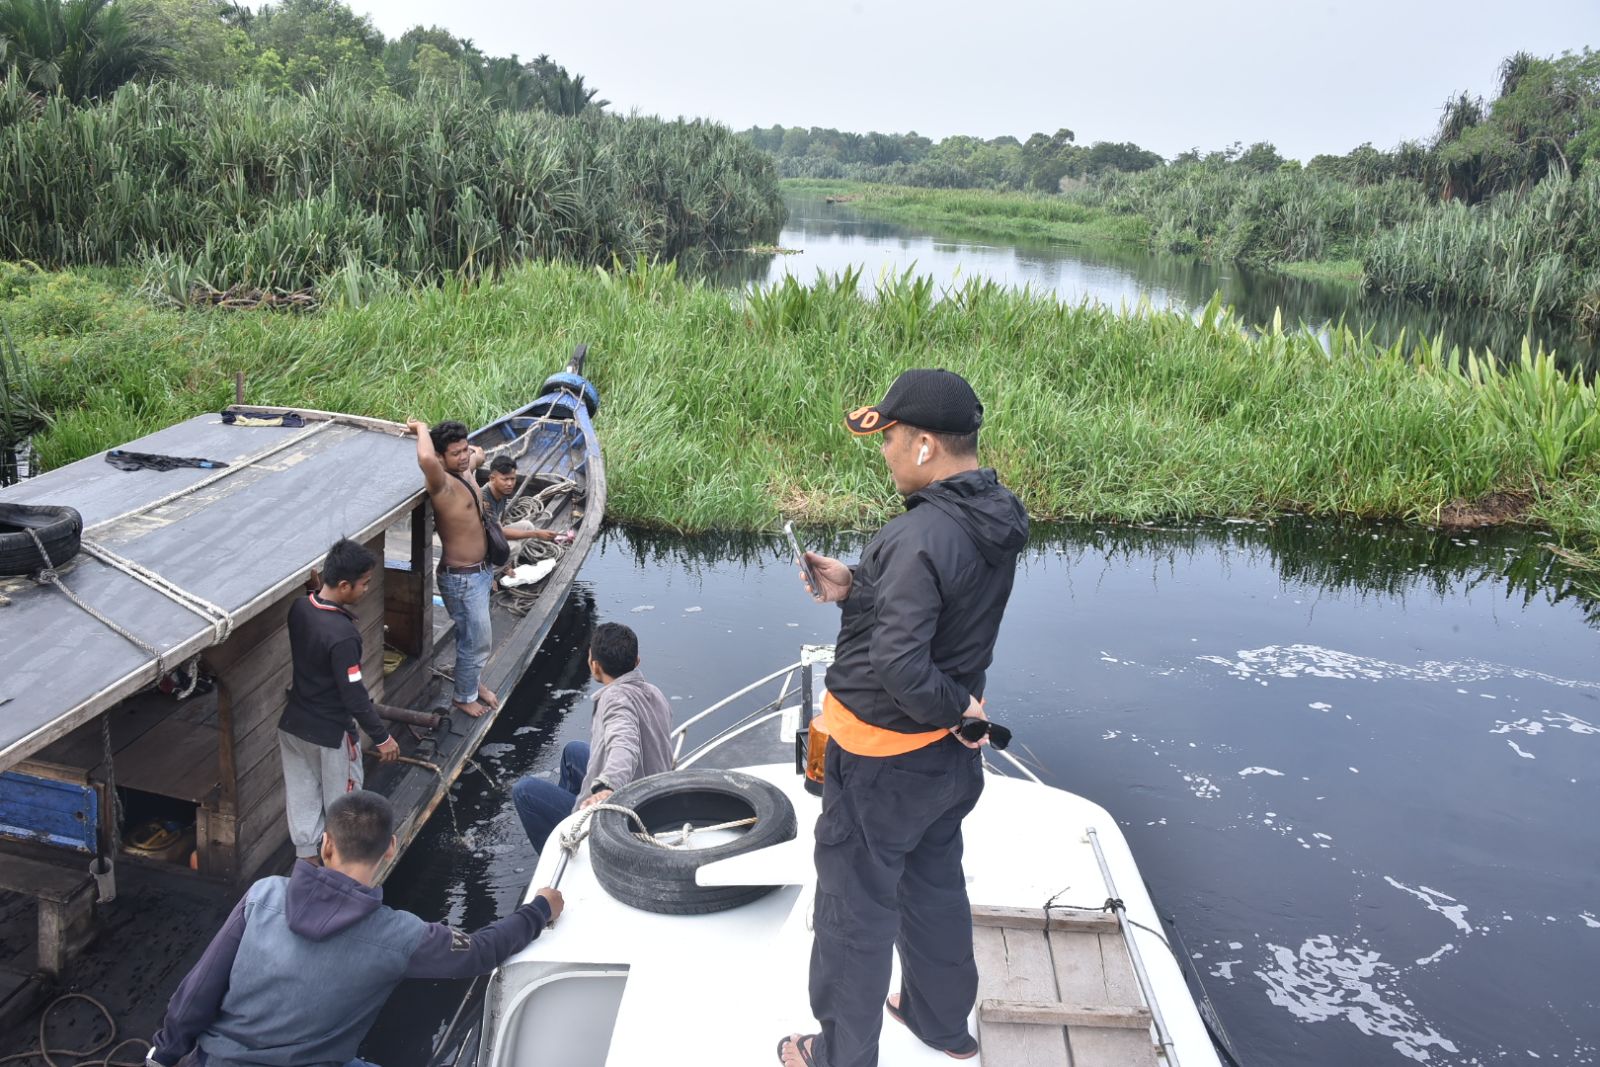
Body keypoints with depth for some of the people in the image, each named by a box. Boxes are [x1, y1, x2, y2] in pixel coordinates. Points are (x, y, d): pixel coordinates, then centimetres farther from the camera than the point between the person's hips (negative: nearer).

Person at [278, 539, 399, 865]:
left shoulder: (298, 607, -9)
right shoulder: (341, 635, -31)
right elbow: (354, 695, -26)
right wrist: (382, 737, -15)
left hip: (292, 723, 7)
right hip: (329, 732, -7)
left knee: (301, 790, 20)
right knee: (342, 796, 15)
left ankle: (307, 854, 36)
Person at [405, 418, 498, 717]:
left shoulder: (465, 471, 1)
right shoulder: (443, 484, -26)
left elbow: (479, 453, 27)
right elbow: (426, 459, -50)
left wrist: (463, 445, 9)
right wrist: (422, 428, -31)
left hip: (481, 571, 9)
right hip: (461, 579, -9)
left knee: (472, 638, 27)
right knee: (476, 642, 7)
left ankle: (472, 680, 47)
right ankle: (464, 696, 29)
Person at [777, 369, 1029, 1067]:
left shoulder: (920, 537, -31)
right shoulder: (993, 518, -3)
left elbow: (898, 663, -38)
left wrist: (956, 709, -20)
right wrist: (855, 588, -3)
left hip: (882, 762, -9)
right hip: (951, 752, 9)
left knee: (855, 907, 11)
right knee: (935, 884, 27)